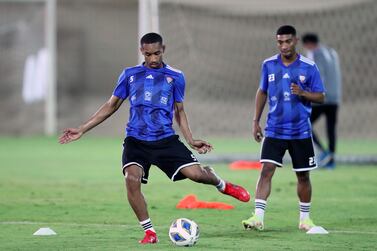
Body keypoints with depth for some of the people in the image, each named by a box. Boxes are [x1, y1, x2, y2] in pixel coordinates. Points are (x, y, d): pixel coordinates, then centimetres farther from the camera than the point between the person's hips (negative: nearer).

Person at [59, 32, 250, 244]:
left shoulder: (175, 77, 7)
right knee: (132, 179, -25)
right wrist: (81, 130, 11)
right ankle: (149, 232, -9)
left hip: (166, 140, 0)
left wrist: (191, 140, 5)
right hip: (136, 141, 0)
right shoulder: (130, 75, 8)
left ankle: (223, 186, 24)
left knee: (196, 173, -15)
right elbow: (111, 106, 15)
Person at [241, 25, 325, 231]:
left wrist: (302, 93, -21)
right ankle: (258, 217, -17)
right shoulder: (268, 65, 2)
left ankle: (305, 218, 24)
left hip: (300, 131, 0)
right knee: (266, 170, -14)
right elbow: (262, 92, 14)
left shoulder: (309, 67, -5)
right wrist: (256, 120, 10)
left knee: (303, 176, 8)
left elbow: (321, 97, -2)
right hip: (274, 130, 0)